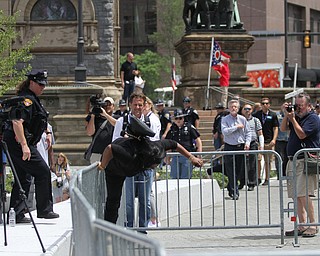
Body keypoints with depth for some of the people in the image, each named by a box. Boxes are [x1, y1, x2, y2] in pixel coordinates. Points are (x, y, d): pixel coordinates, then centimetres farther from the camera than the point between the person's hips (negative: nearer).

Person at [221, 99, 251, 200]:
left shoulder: (242, 119, 8)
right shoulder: (225, 119, -1)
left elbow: (248, 132, 10)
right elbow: (224, 131, -15)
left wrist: (247, 143, -4)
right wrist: (236, 127, -13)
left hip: (241, 147, 3)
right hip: (230, 147, -3)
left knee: (239, 170, 8)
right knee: (231, 171, -5)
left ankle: (230, 187, 27)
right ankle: (234, 192, -2)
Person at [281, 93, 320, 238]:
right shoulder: (296, 116, 18)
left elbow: (301, 134, -14)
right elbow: (283, 129, 12)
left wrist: (292, 119, -7)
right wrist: (286, 115, 1)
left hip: (305, 161, -8)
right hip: (293, 160, 8)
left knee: (304, 195, -14)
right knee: (296, 196, 6)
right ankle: (302, 225, 10)